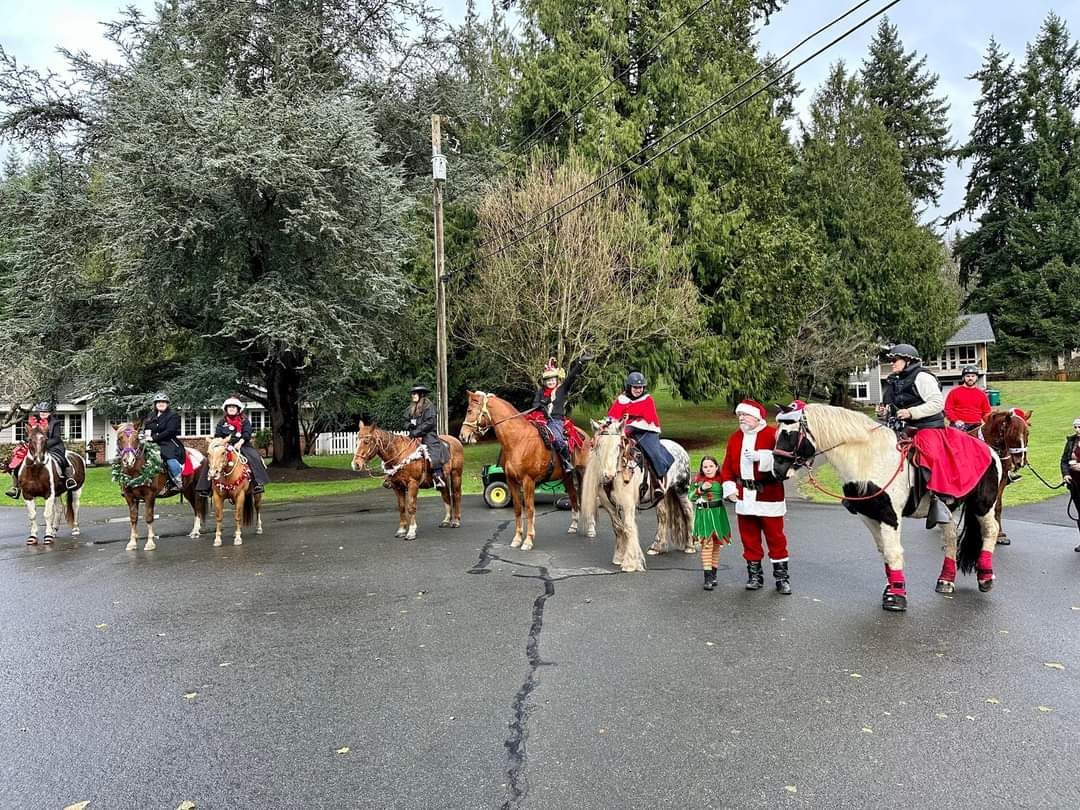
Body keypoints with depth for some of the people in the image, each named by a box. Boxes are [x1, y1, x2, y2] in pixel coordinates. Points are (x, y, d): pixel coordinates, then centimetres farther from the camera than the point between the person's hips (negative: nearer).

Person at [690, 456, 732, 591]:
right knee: (706, 545, -7)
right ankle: (708, 577, -6)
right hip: (703, 515, -1)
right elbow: (691, 497, -1)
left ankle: (713, 574, 25)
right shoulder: (697, 480, 1)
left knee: (716, 545, 11)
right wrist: (700, 489, -14)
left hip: (718, 514, 1)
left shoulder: (721, 480, 0)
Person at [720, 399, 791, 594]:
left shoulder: (773, 434, -5)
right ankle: (754, 574, 22)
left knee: (775, 536, 4)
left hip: (769, 496, -5)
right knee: (749, 537, 10)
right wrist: (729, 486, -2)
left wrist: (762, 457, -28)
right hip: (744, 496, 5)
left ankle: (782, 576, 15)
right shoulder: (734, 438, 11)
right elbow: (727, 465, 11)